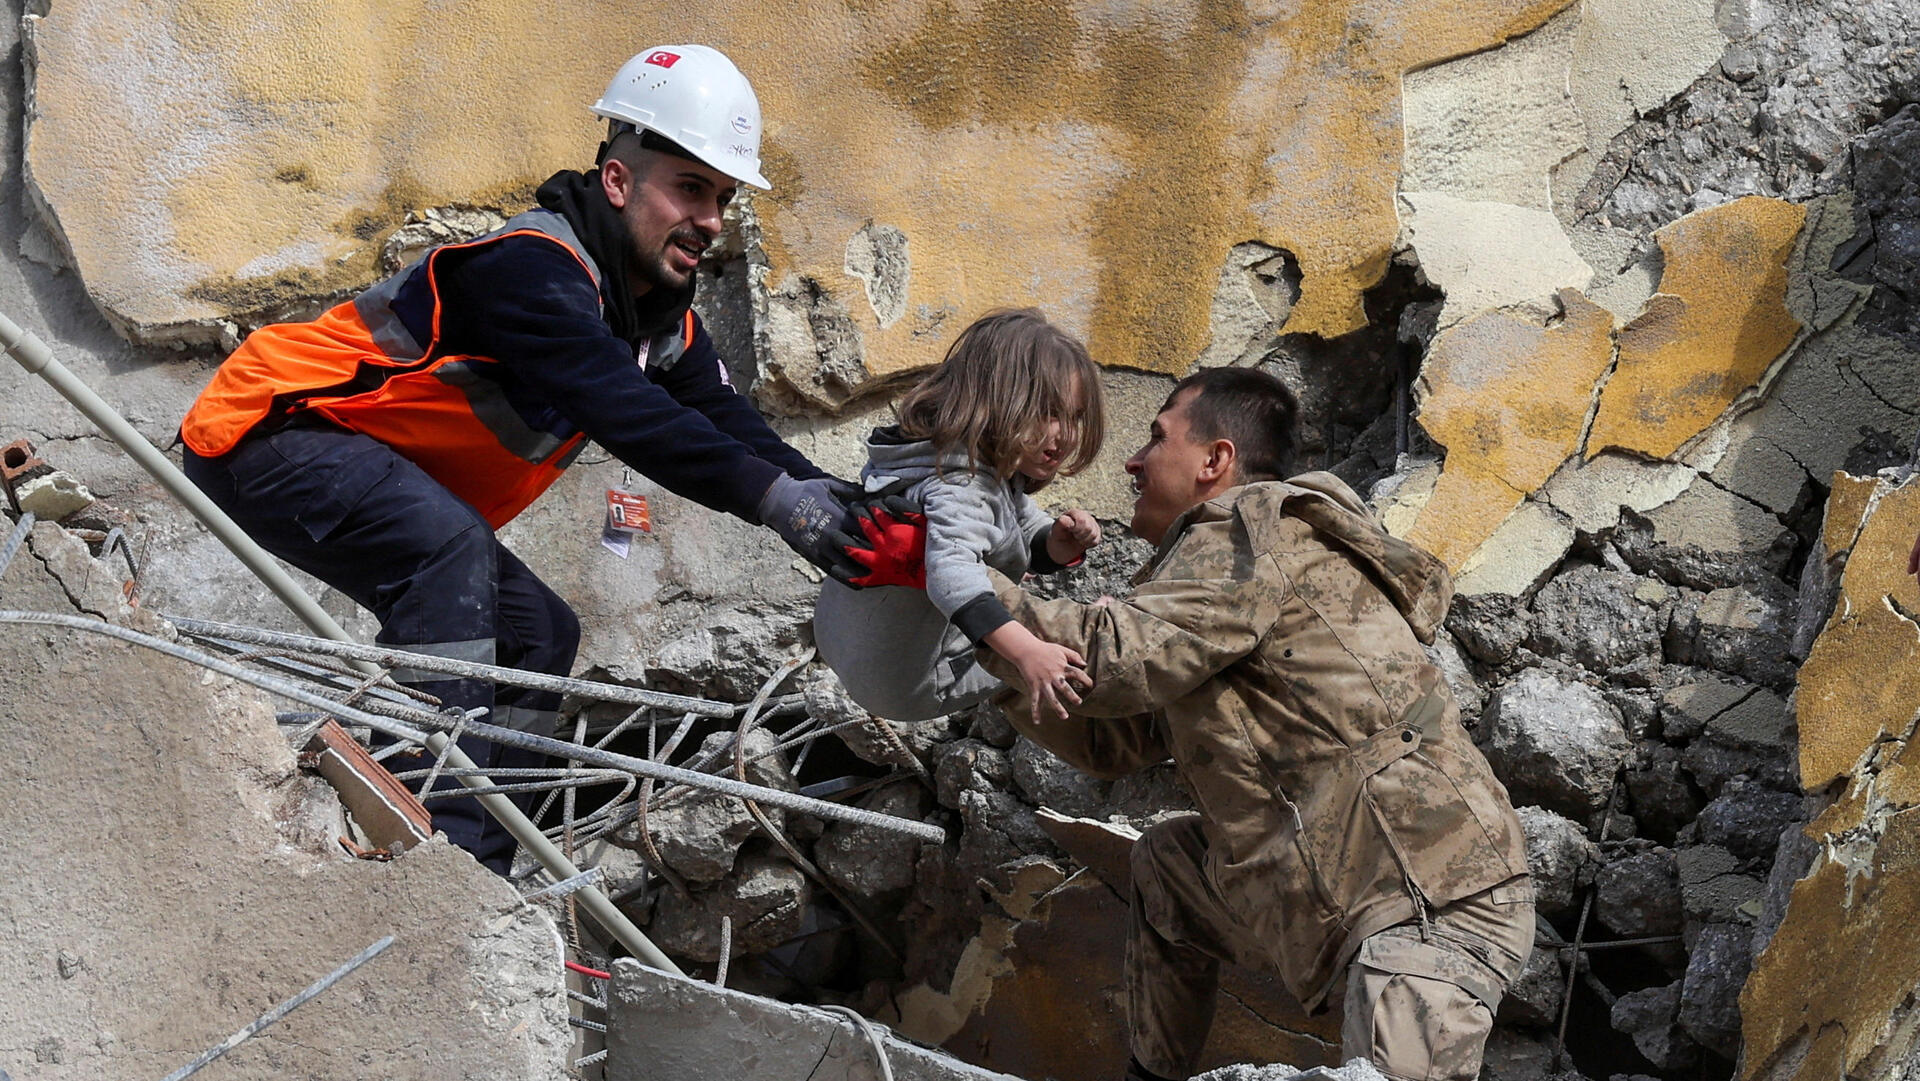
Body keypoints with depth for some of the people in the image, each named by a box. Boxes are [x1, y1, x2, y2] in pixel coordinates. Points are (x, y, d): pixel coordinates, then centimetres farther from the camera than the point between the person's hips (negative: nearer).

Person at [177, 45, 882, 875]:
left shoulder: (665, 323, 4)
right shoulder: (529, 268, -27)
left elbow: (730, 426, -6)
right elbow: (619, 411, -40)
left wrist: (847, 509, -23)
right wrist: (769, 496, -47)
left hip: (396, 491, 10)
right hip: (267, 431, -10)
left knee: (537, 633, 5)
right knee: (449, 546, -34)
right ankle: (444, 832, -33)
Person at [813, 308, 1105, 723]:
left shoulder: (997, 472, 3)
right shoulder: (958, 487, -30)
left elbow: (1033, 545, 15)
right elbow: (952, 573, -48)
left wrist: (1061, 540, -9)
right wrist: (1025, 650, -61)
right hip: (909, 682, -10)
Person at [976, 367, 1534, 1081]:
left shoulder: (1259, 523, -6)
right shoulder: (1222, 560, 23)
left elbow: (1112, 661, -18)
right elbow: (1108, 742, 22)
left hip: (1432, 907, -10)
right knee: (1165, 860, 23)